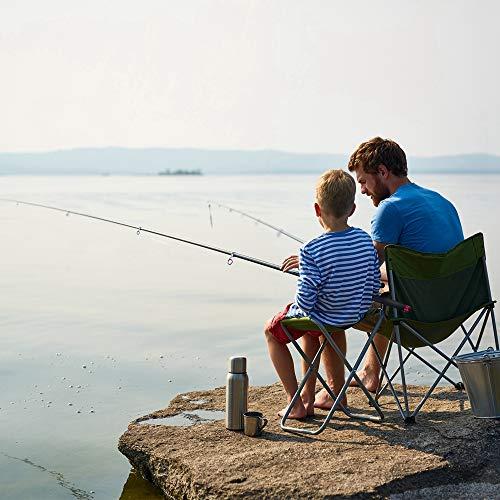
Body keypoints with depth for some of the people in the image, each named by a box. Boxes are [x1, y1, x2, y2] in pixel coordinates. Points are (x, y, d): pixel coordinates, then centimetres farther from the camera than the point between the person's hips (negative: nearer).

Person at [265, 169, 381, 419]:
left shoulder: (311, 251, -27)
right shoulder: (365, 240, -9)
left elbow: (305, 301, -25)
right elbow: (374, 287, -1)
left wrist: (297, 300, -3)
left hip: (321, 318, -6)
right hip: (356, 314, 6)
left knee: (272, 330, 23)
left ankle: (296, 403, 19)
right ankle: (308, 395, 40)